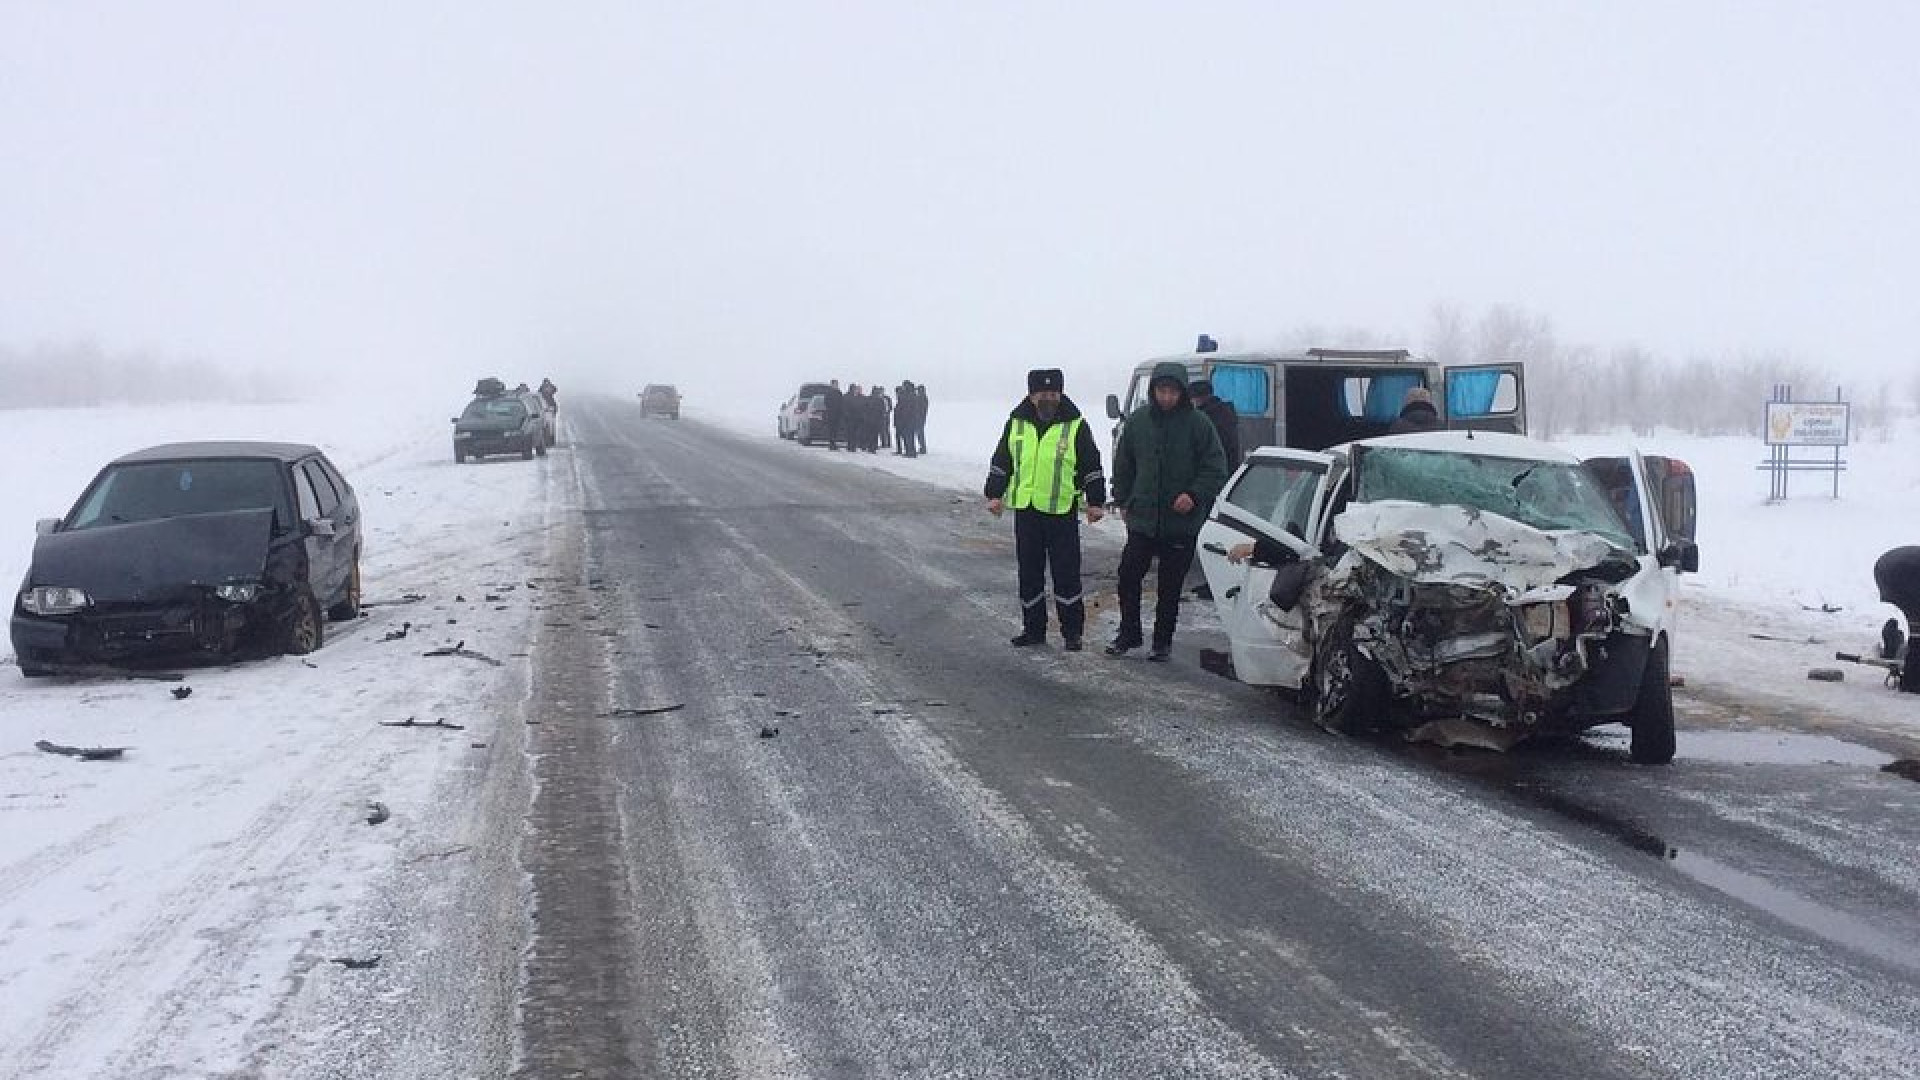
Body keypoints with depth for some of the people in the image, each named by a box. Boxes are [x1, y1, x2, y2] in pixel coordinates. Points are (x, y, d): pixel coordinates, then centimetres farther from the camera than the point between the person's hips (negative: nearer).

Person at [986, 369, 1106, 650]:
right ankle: (1033, 629, 18)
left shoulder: (1076, 425, -2)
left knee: (1066, 573, -1)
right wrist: (994, 495, 8)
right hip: (1026, 510, 4)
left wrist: (1096, 502, -2)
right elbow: (1001, 462, 14)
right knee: (1029, 573, 9)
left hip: (1063, 511, -4)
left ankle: (1072, 630, 8)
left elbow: (1092, 466, 2)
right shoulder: (1017, 423, 7)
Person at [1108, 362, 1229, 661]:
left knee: (1170, 586, 6)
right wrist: (1123, 499, 9)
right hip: (1142, 518, 3)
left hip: (1181, 522, -2)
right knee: (1128, 576, 1)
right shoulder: (1138, 421, 3)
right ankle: (1129, 633, 17)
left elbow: (1215, 469, -5)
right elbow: (1123, 464, 14)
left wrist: (1195, 494, -18)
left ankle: (1163, 641, 18)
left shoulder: (1198, 424, -6)